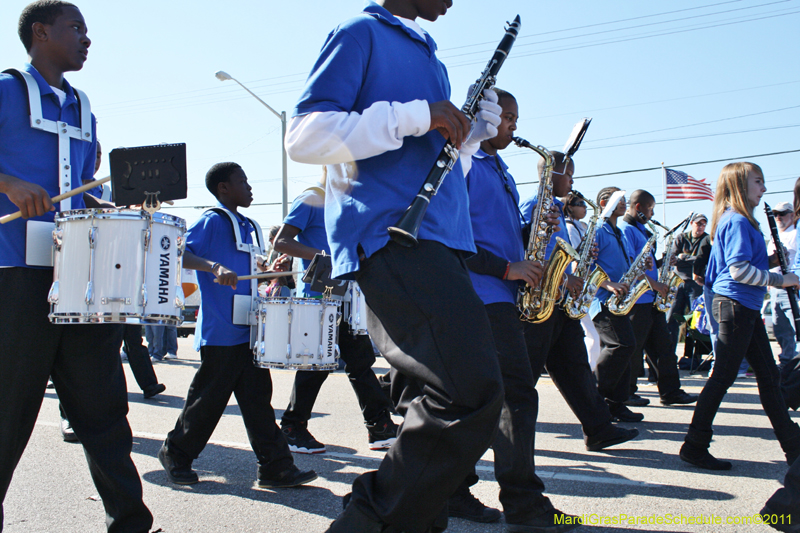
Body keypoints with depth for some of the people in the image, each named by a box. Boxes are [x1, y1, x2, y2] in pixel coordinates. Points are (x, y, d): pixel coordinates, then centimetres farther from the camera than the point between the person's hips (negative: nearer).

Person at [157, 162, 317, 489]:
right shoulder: (212, 221, -8)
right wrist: (215, 267, -34)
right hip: (220, 330, -7)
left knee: (258, 397, 6)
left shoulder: (248, 227, 17)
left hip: (248, 328, 7)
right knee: (209, 399, 3)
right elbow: (179, 253, -21)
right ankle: (175, 454, 24)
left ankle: (276, 467, 8)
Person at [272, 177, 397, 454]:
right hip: (317, 299, -8)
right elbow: (281, 242, -14)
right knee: (316, 366, -1)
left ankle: (381, 427, 11)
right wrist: (319, 255, -27)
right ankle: (292, 429, 14)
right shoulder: (310, 200, -7)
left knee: (361, 360, 7)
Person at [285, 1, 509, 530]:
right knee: (473, 391, -21)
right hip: (389, 234, -9)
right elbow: (305, 136, -10)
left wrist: (473, 131, 13)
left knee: (447, 397, 8)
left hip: (440, 240, 9)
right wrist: (413, 115, -14)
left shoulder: (431, 60, 29)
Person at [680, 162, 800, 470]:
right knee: (723, 376, -6)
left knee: (769, 376, 12)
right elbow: (739, 269, -22)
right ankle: (694, 447, 2)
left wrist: (770, 259, 13)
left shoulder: (735, 221, 18)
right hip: (735, 305, -10)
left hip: (745, 308, 10)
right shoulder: (736, 221, -13)